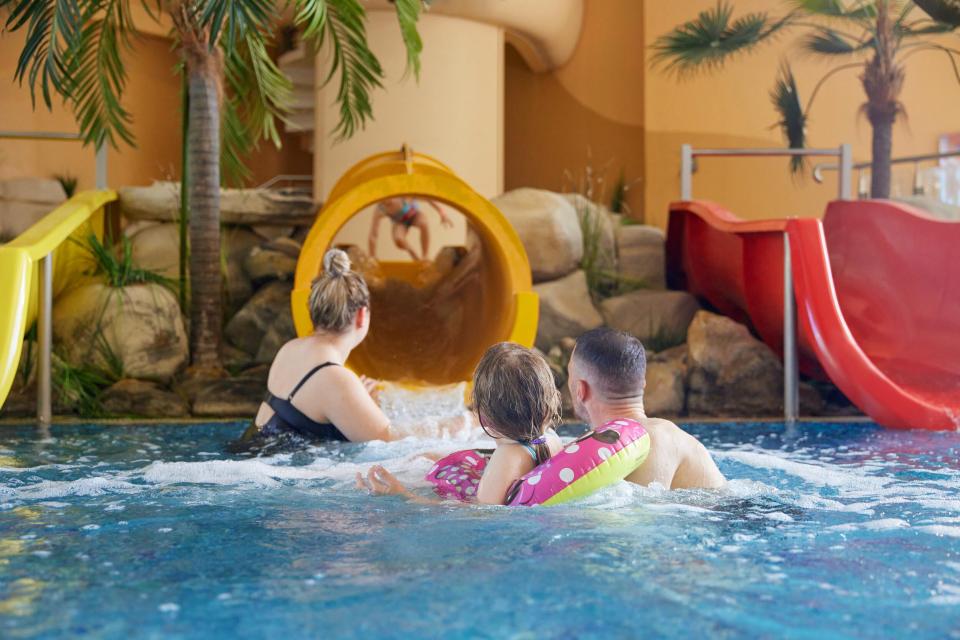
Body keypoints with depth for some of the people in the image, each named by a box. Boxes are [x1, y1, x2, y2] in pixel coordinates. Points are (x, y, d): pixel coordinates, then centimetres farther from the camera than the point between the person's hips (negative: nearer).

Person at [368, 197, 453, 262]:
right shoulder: (379, 212, -33)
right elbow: (372, 237, -30)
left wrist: (441, 212, -27)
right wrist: (372, 259, -32)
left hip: (414, 214, 0)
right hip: (400, 222, 0)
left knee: (423, 224, -36)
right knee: (398, 240, -32)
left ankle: (425, 257, -18)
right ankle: (416, 257, -1)